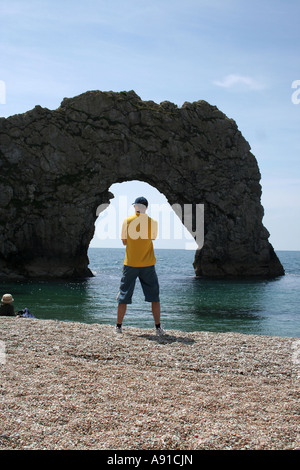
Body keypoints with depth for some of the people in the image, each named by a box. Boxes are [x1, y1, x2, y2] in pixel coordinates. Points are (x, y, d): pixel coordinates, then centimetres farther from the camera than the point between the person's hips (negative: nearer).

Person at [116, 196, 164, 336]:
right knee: (154, 296, 8)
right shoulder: (153, 223, -4)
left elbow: (124, 241, 2)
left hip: (130, 263, 0)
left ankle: (119, 325, 18)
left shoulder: (127, 221, -5)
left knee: (124, 295, 11)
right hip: (148, 264, 0)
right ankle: (158, 327, 6)